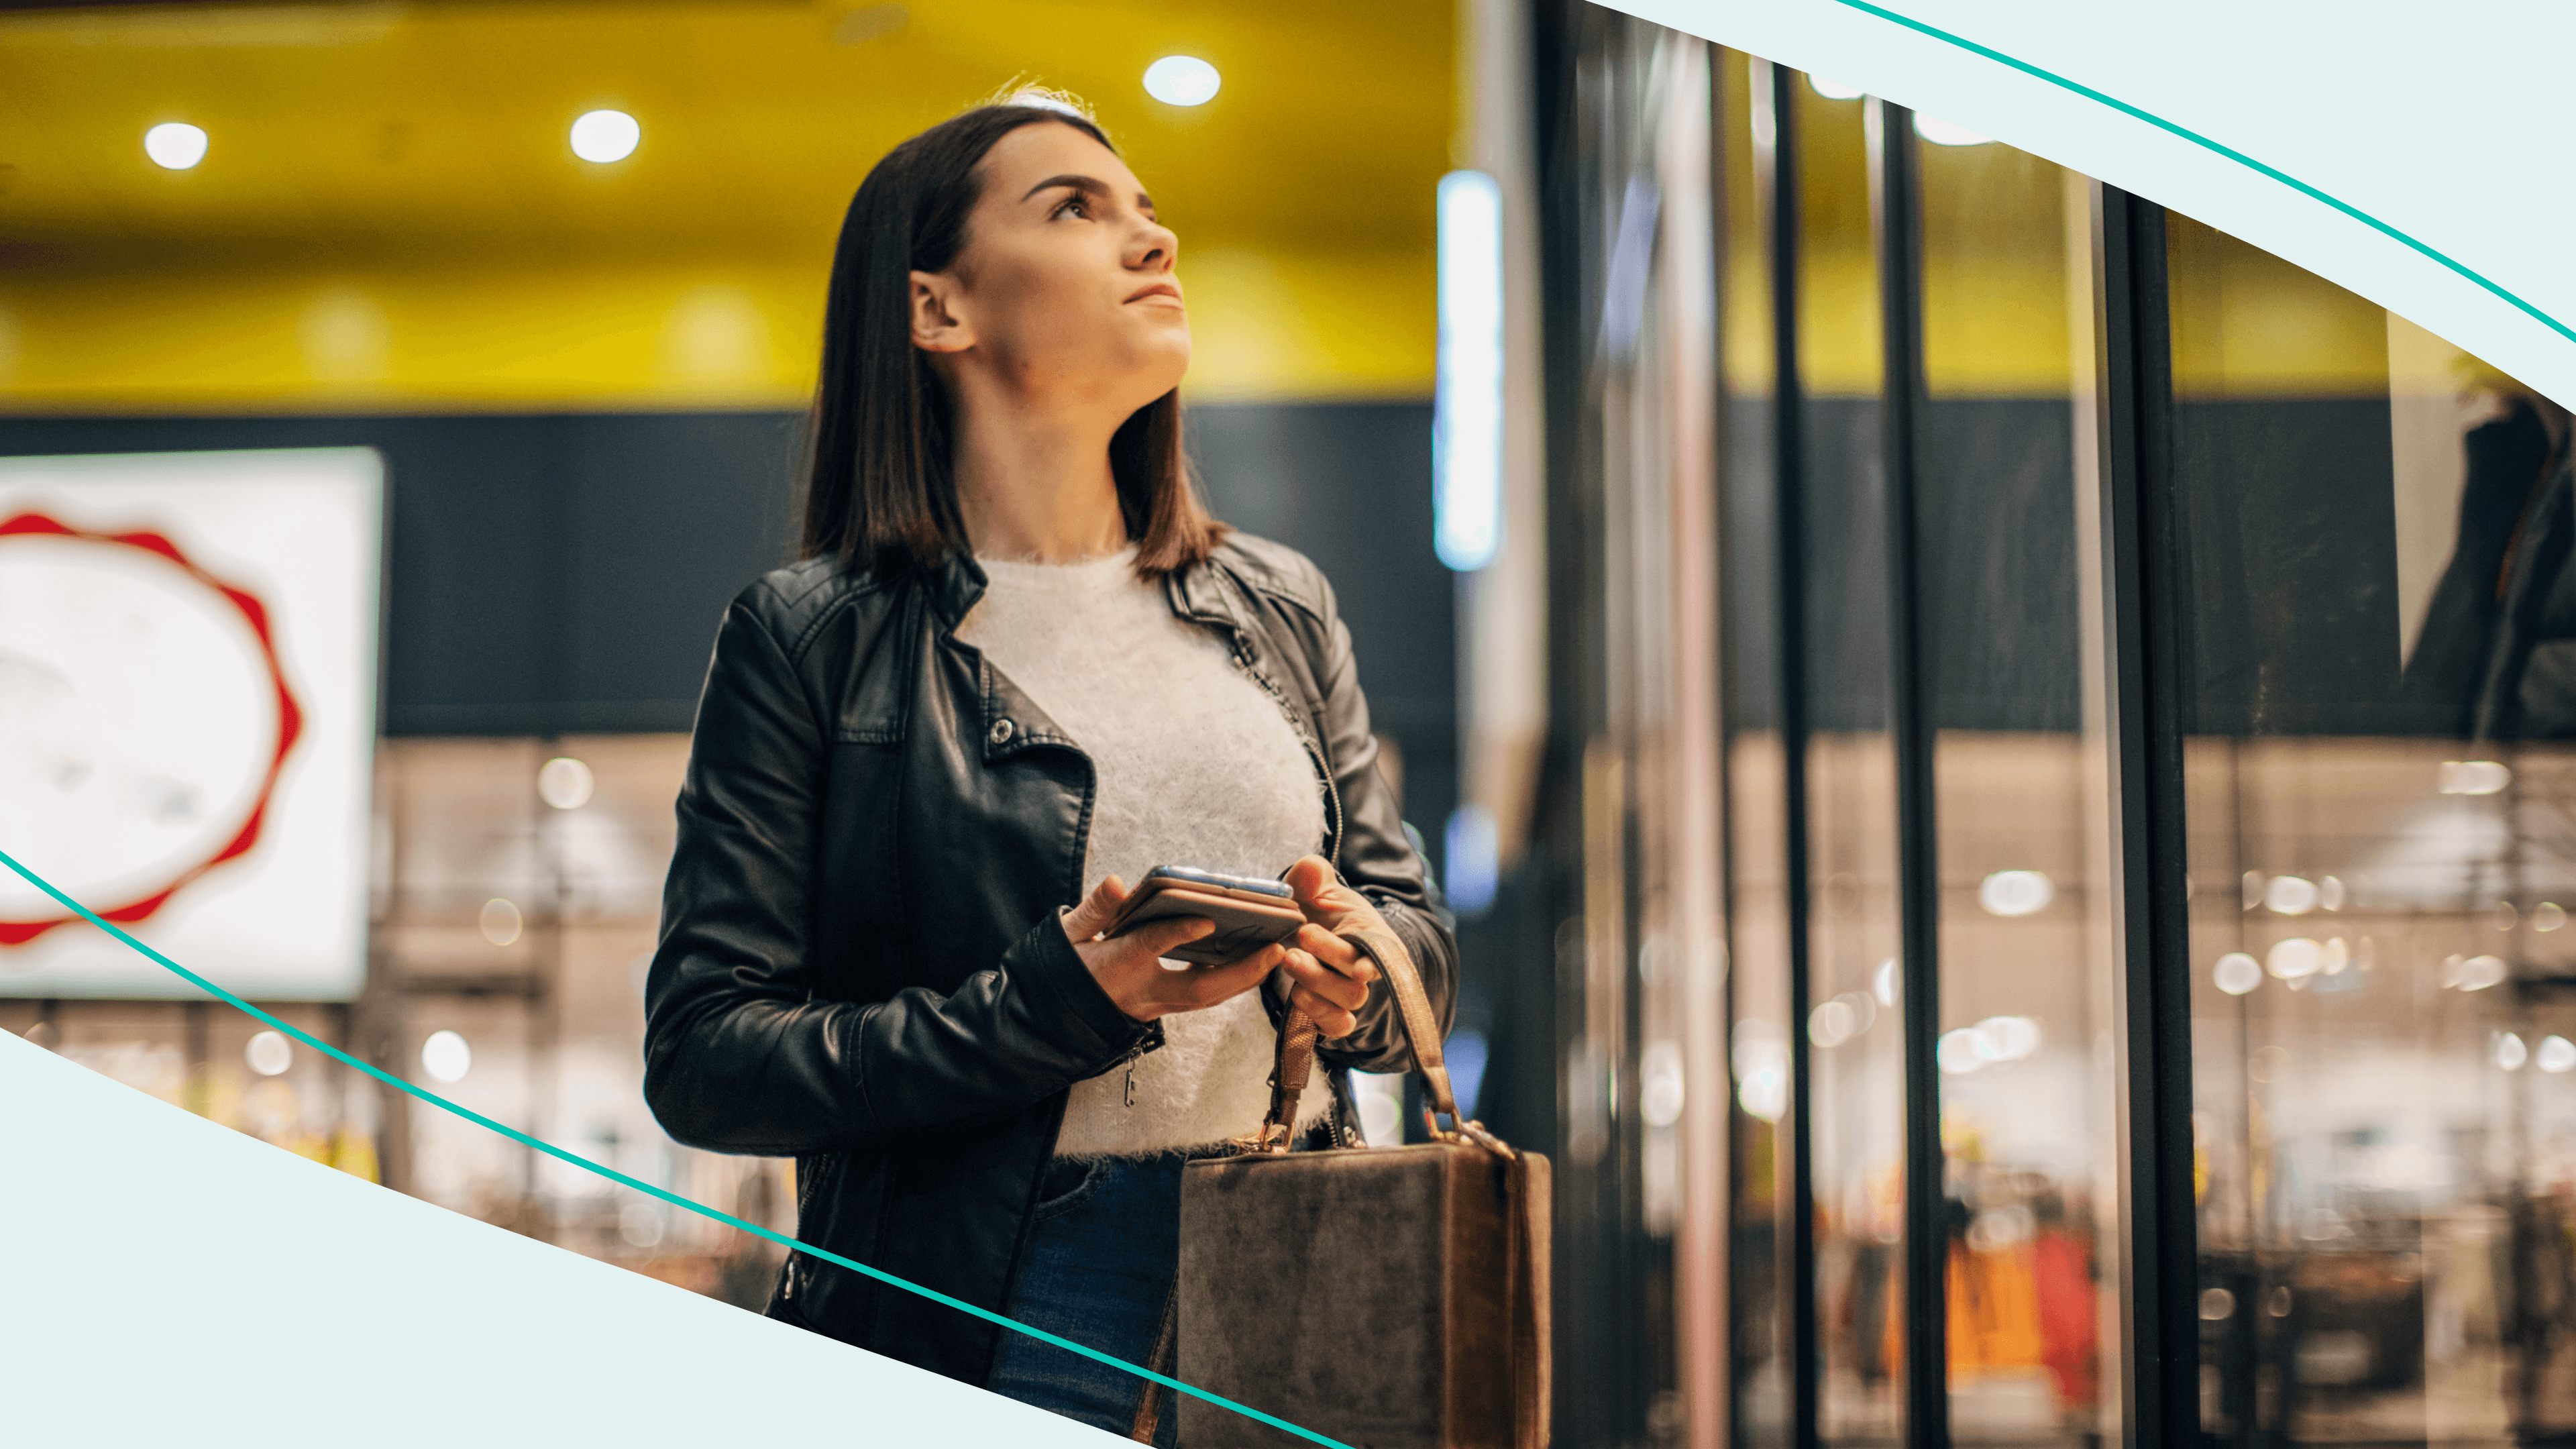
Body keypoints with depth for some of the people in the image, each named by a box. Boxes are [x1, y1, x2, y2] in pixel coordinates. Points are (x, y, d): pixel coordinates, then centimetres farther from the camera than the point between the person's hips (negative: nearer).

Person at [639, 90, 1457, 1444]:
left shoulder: (1279, 608, 11)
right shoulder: (812, 640, -3)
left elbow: (1415, 921, 16)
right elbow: (701, 1055, -8)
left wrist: (1353, 962, -8)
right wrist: (1057, 1004, -19)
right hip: (988, 1317, -4)